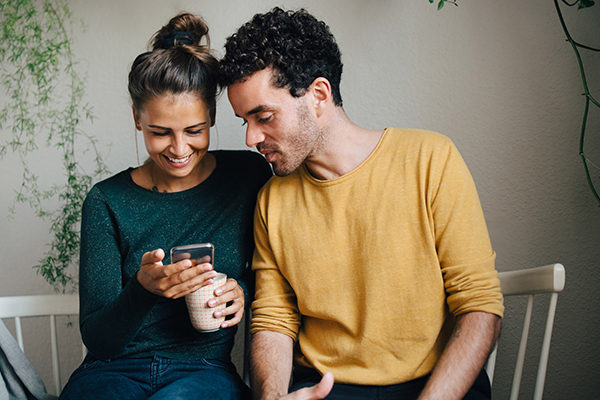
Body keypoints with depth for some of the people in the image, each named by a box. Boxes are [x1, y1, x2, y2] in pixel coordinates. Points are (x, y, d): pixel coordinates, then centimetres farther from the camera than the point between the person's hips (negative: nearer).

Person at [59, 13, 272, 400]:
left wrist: (243, 290, -8)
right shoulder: (107, 201, -2)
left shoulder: (250, 175, 0)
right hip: (115, 369, 1)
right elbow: (96, 338, -4)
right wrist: (143, 290, -25)